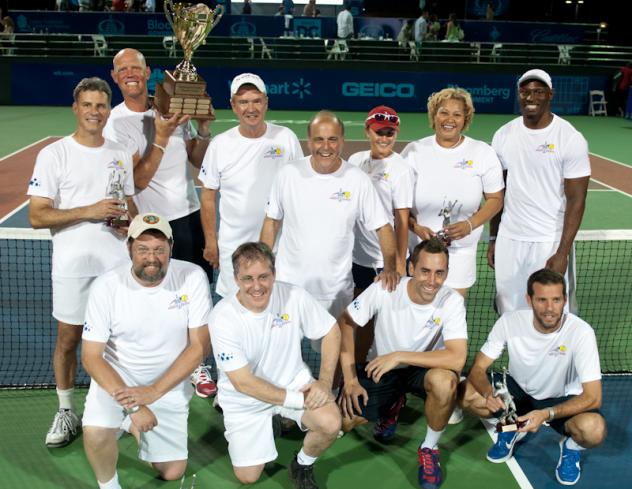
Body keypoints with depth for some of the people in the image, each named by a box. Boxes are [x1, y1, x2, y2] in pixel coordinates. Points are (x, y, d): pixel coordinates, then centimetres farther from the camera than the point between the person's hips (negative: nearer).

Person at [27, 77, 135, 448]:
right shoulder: (54, 155, -4)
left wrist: (129, 222, -5)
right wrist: (89, 211, -20)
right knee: (68, 338, 8)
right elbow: (37, 216, -10)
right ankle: (66, 413, 25)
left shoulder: (121, 154, 9)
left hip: (117, 261, 3)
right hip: (72, 264, -3)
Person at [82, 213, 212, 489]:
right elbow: (91, 356, -15)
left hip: (169, 382, 1)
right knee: (95, 433, -29)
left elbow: (199, 346, -15)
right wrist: (132, 404, -27)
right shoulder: (106, 287, -17)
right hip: (117, 376, -1)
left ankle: (133, 424, 35)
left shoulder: (192, 277, -18)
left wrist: (153, 392, -22)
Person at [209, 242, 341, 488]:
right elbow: (243, 382, -23)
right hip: (245, 399, -1)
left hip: (293, 380, 1)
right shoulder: (222, 318, -25)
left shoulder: (293, 296, -19)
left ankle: (302, 466, 9)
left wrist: (325, 381, -17)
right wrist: (297, 400, -24)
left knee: (330, 424, -24)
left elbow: (331, 331, -5)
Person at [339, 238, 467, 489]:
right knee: (342, 420, -14)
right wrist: (350, 380, -18)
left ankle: (430, 448, -6)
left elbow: (457, 358, -32)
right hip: (380, 368, 2)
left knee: (444, 381, -36)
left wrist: (398, 356, -33)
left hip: (422, 368, -1)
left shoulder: (452, 301, -22)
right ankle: (391, 406, 21)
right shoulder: (384, 289, -22)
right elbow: (345, 324, -13)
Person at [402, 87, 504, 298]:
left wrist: (469, 225, -13)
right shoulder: (414, 151, 0)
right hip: (418, 248, 0)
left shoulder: (483, 153, 1)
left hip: (461, 250, 0)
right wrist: (417, 227, -15)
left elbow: (495, 199, 3)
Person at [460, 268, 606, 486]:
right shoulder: (510, 321, -21)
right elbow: (478, 368, -16)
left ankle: (571, 445, 4)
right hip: (519, 391, 3)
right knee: (467, 393, -23)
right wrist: (488, 393, -39)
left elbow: (593, 397, -27)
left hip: (562, 401, -2)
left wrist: (547, 414, -41)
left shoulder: (581, 332, -27)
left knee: (593, 429, -36)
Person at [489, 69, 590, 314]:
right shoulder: (503, 135, 5)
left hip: (550, 243, -4)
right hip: (508, 240, 4)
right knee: (509, 315, 9)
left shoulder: (571, 139, -8)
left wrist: (563, 253, -15)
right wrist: (493, 239, 10)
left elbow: (576, 200, -9)